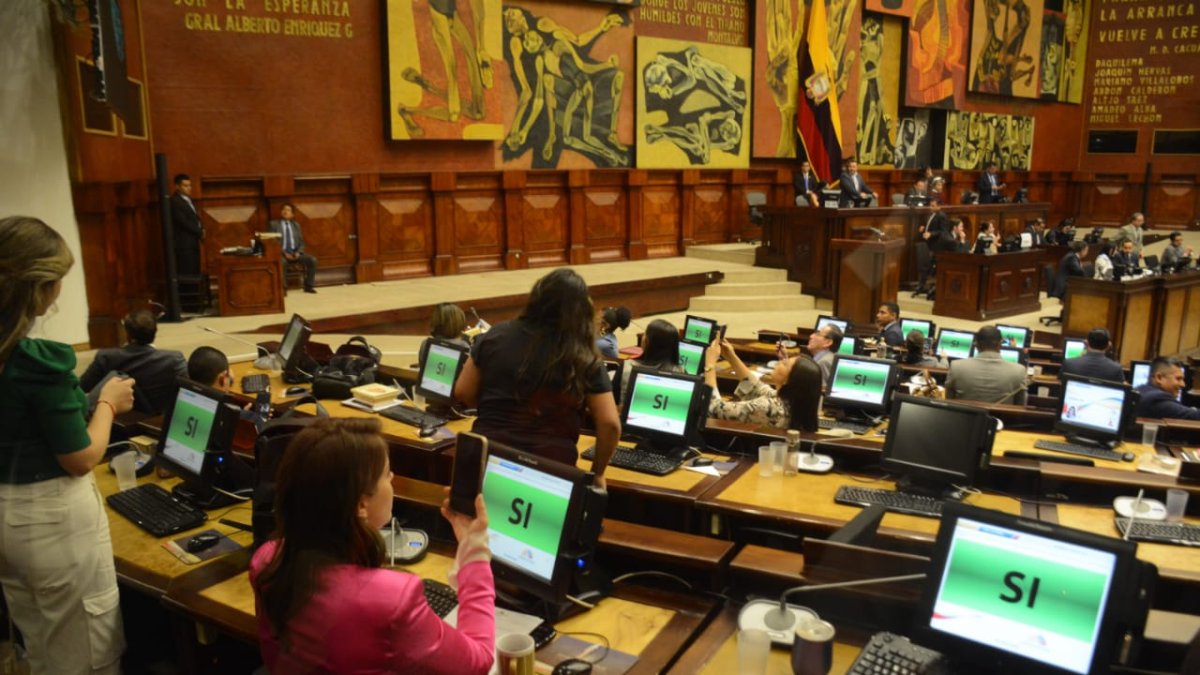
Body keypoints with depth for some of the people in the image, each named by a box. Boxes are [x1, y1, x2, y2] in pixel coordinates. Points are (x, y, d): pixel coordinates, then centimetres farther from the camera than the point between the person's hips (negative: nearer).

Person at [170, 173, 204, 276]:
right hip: (184, 243, -9)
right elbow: (183, 221, -18)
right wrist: (200, 232, -10)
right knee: (186, 274, -9)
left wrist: (201, 229, 0)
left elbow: (195, 217, 20)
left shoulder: (189, 199, 16)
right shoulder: (175, 201, -13)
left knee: (195, 272, 9)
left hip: (193, 242, 9)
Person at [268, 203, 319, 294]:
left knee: (312, 260, -22)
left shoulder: (296, 225, 17)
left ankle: (308, 286, -12)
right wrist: (284, 253, -16)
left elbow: (301, 242, 15)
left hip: (295, 252, 4)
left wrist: (298, 252, -7)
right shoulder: (273, 224, 5)